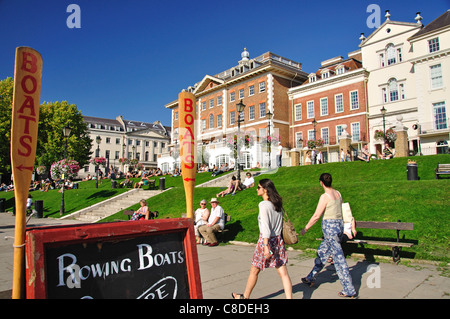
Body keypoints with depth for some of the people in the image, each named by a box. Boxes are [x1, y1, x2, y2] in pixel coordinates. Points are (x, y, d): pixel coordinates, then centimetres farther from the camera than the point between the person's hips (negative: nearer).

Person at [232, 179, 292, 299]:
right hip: (278, 239, 6)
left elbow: (266, 228, -21)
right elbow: (280, 223, 13)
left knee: (254, 271, 12)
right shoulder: (277, 204, 6)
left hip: (266, 240, -6)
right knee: (283, 272, 6)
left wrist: (266, 247, -23)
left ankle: (245, 296, 30)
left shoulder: (264, 205, -15)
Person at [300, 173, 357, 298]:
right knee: (322, 252, 18)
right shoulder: (338, 193, 8)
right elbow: (341, 210, 18)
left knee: (338, 257, -1)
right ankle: (310, 279, 31)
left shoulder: (325, 196, -15)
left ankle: (349, 290, 7)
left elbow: (316, 216, -14)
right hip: (339, 224, 9)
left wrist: (305, 228, -4)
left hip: (329, 226, -9)